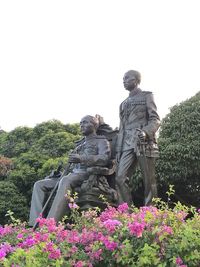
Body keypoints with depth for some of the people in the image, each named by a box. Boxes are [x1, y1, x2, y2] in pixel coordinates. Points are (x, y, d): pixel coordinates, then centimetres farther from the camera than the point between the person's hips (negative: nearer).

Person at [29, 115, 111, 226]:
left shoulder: (101, 141, 8)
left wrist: (81, 159, -22)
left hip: (87, 175, -8)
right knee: (39, 185, -5)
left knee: (66, 181, -40)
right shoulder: (80, 144, 31)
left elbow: (104, 159, -11)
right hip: (72, 174, 9)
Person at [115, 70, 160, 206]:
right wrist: (118, 150, 15)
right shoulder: (124, 104, 25)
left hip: (145, 143, -5)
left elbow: (155, 120, -2)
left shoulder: (147, 96, 9)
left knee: (149, 181, -3)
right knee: (120, 179, -8)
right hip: (127, 145, 5)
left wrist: (145, 131, -23)